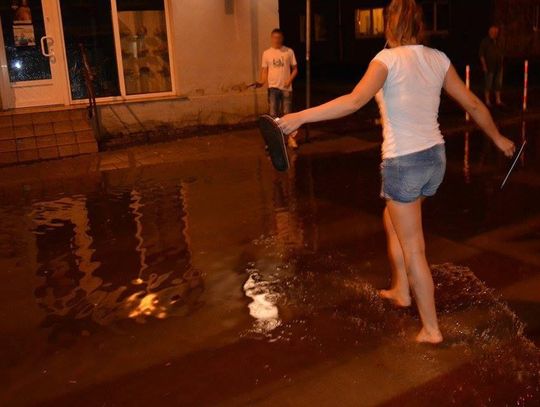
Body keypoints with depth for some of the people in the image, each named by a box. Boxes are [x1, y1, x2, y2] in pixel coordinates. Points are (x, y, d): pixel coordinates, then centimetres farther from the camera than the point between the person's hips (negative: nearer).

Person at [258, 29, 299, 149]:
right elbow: (264, 70, 7)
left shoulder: (289, 52, 1)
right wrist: (262, 82, -11)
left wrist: (290, 79, -13)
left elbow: (295, 69, 4)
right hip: (273, 87, 1)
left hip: (286, 88, -1)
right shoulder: (266, 53, 4)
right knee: (273, 114, 0)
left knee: (287, 114, 3)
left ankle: (291, 138, 12)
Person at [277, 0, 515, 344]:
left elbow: (355, 101, -27)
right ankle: (401, 291, 40)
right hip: (435, 157, 7)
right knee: (392, 219, 29)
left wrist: (300, 117, -27)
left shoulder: (389, 58, -12)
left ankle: (431, 328, 16)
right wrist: (499, 139, 26)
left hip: (403, 163, -6)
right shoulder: (438, 58, 5)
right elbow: (473, 104, 11)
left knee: (414, 250, 6)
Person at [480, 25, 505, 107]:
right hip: (489, 67, -6)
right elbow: (481, 55, -8)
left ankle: (498, 100, 15)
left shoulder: (498, 41, 12)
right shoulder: (485, 42, -5)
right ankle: (487, 101, 7)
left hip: (499, 66, 6)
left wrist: (502, 63, 12)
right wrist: (484, 66, -14)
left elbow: (501, 53, 18)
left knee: (498, 84, 8)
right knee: (489, 85, -1)